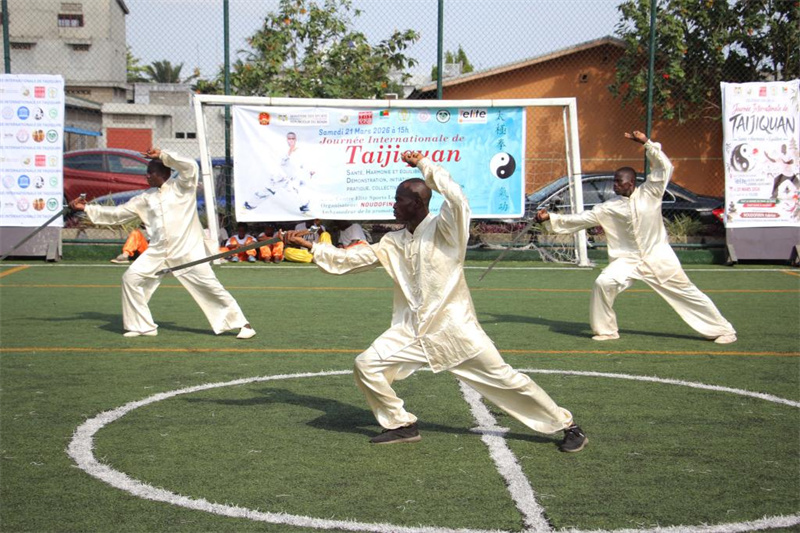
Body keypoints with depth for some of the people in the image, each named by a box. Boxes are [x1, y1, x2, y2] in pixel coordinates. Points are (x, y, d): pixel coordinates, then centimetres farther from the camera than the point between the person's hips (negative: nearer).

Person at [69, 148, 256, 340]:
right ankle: (142, 326, 8)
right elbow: (117, 213, 16)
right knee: (131, 278, -4)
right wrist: (86, 208, 13)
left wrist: (162, 155, -15)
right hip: (158, 251, 5)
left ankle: (241, 323, 0)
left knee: (209, 284, -9)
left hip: (187, 249, -5)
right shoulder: (146, 198, 13)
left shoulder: (181, 186, 0)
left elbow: (190, 167, -19)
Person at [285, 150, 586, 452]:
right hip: (412, 330, 6)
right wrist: (310, 246, 7)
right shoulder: (393, 243, 9)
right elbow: (350, 259, 12)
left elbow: (455, 197, -28)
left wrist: (423, 164, -17)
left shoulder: (443, 229, -9)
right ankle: (401, 426, 13)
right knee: (366, 365, -5)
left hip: (453, 328, -6)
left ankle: (566, 426, 10)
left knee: (503, 379, -4)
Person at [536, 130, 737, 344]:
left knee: (686, 292, 2)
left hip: (658, 257, -2)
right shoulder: (608, 208, 1)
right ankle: (605, 330, -1)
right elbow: (579, 219, 1)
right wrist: (550, 218, -5)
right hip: (628, 259, 2)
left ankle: (722, 330, 14)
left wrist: (647, 143, -16)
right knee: (603, 283, -19)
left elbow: (664, 167, -9)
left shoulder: (649, 194, -5)